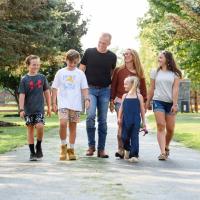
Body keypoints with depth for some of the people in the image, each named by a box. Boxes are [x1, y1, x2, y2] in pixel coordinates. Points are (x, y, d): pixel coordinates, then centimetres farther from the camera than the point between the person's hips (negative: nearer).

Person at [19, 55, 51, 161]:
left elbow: (46, 92, 11)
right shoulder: (24, 79, -2)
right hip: (28, 109, 0)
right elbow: (22, 95, -4)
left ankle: (39, 146, 8)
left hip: (39, 108, 0)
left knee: (39, 126, -17)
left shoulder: (42, 77, 4)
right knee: (30, 129, 4)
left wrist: (49, 107, 12)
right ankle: (32, 152, 13)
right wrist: (21, 109, -11)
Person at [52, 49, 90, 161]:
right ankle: (63, 146, 0)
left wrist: (87, 99, -10)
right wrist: (54, 103, 3)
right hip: (63, 104, -1)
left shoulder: (80, 73, 7)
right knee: (63, 123, -19)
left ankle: (71, 149, 16)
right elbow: (55, 88, 8)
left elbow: (84, 88, 6)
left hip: (76, 105, 1)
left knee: (73, 126, 5)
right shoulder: (60, 73, 7)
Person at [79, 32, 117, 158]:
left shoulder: (112, 57, 7)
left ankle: (101, 149, 10)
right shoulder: (89, 52, 2)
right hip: (90, 89, -2)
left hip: (105, 90, 2)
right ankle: (91, 145, -4)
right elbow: (81, 70, 6)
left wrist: (111, 86, 5)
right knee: (90, 115, -18)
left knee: (103, 120, 3)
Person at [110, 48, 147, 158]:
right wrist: (112, 101, 0)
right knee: (121, 125, -8)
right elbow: (113, 86, 6)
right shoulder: (118, 70, 6)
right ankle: (121, 150, -5)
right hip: (120, 101, -1)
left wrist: (145, 102, 6)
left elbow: (143, 88, 11)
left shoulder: (139, 72, 9)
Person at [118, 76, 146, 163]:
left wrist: (143, 121, 4)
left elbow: (142, 109, 5)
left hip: (136, 120, -3)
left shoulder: (139, 96, 2)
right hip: (126, 120, 3)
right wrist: (119, 118, 1)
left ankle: (134, 155, -3)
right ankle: (127, 149, 34)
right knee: (124, 137, 6)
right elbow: (121, 108, 12)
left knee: (134, 137, -5)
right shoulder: (124, 96, 10)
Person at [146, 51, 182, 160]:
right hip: (158, 101, 0)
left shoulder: (175, 73, 6)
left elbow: (175, 89, -2)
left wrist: (175, 104, -10)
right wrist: (147, 103, 11)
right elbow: (151, 89, 13)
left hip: (170, 103, 0)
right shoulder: (155, 72, 11)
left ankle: (166, 147, 27)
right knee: (161, 126, -13)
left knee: (170, 128, 1)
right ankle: (162, 152, -18)